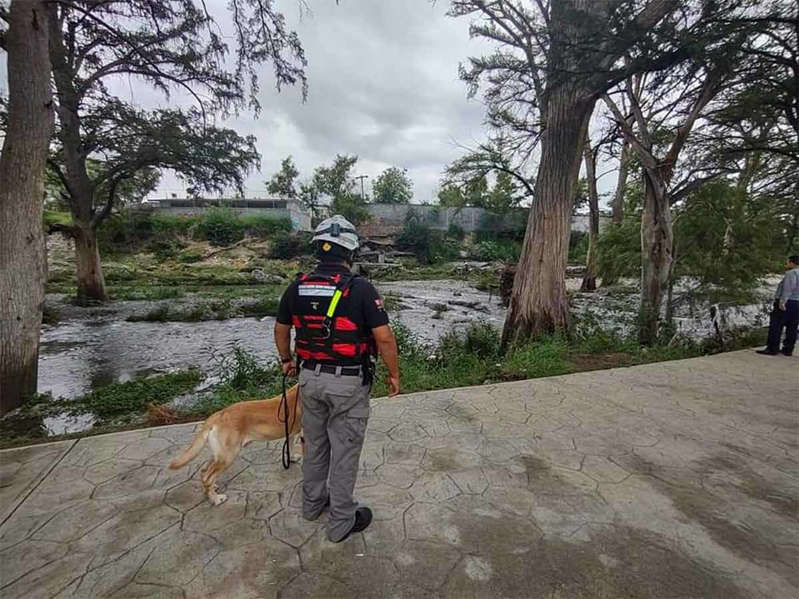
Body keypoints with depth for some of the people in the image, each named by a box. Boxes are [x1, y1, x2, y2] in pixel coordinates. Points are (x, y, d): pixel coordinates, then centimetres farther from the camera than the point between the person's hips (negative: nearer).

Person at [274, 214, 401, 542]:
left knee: (314, 444, 23)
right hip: (348, 383, -5)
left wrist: (286, 360, 27)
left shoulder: (297, 286, -2)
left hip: (310, 377, 5)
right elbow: (384, 338, -19)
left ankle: (312, 503, 44)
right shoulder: (360, 288, -17)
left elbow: (281, 329, 10)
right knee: (344, 452, 11)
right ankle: (341, 522, 29)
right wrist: (394, 374, -4)